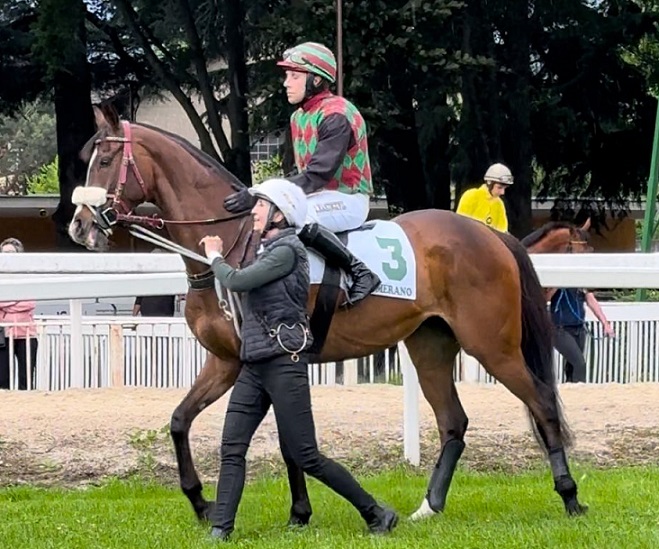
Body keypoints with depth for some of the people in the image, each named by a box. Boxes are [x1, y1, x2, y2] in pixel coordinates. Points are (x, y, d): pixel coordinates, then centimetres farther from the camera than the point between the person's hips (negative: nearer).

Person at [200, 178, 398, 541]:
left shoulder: (287, 251, -13)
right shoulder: (267, 251, 14)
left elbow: (236, 282, -16)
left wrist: (215, 257, 1)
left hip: (283, 365, -9)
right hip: (253, 367, 9)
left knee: (307, 458, -5)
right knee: (231, 450, -1)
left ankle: (375, 514, 6)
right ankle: (220, 531, -3)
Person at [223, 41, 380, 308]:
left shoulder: (336, 116, -18)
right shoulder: (299, 117, 12)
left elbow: (317, 175, -26)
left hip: (348, 199, -10)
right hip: (317, 196, 10)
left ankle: (360, 273, -26)